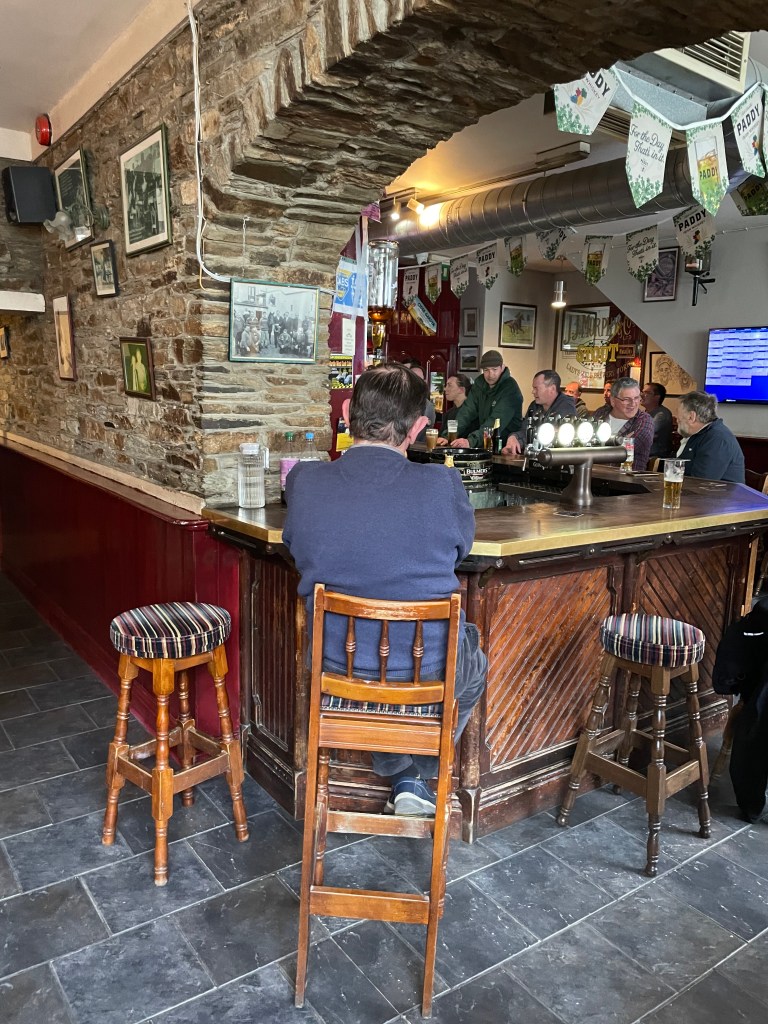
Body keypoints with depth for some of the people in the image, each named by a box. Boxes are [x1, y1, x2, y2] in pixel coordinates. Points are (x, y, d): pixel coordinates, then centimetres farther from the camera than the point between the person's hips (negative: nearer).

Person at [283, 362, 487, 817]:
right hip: (429, 674, -2)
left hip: (336, 665, 2)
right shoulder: (442, 485, -20)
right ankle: (419, 776, 37)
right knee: (474, 661, 33)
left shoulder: (303, 481, -15)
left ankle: (400, 775, 43)